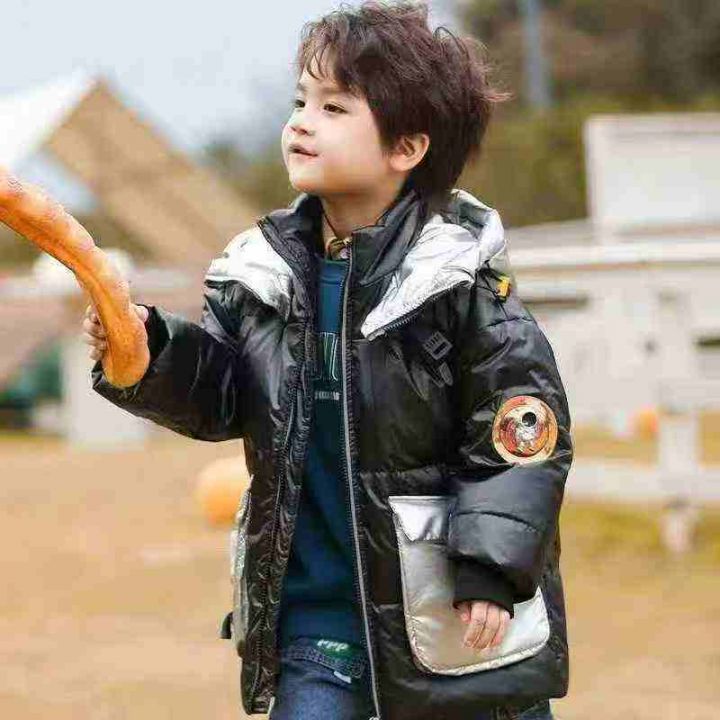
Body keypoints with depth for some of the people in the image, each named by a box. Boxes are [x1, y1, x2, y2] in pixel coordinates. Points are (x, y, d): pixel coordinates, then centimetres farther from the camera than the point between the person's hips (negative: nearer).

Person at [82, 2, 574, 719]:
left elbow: (521, 428, -11)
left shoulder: (460, 275, -12)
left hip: (449, 604, -3)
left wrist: (491, 569, -15)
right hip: (316, 607, 4)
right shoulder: (263, 270, 2)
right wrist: (149, 351, -10)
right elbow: (219, 397, 9)